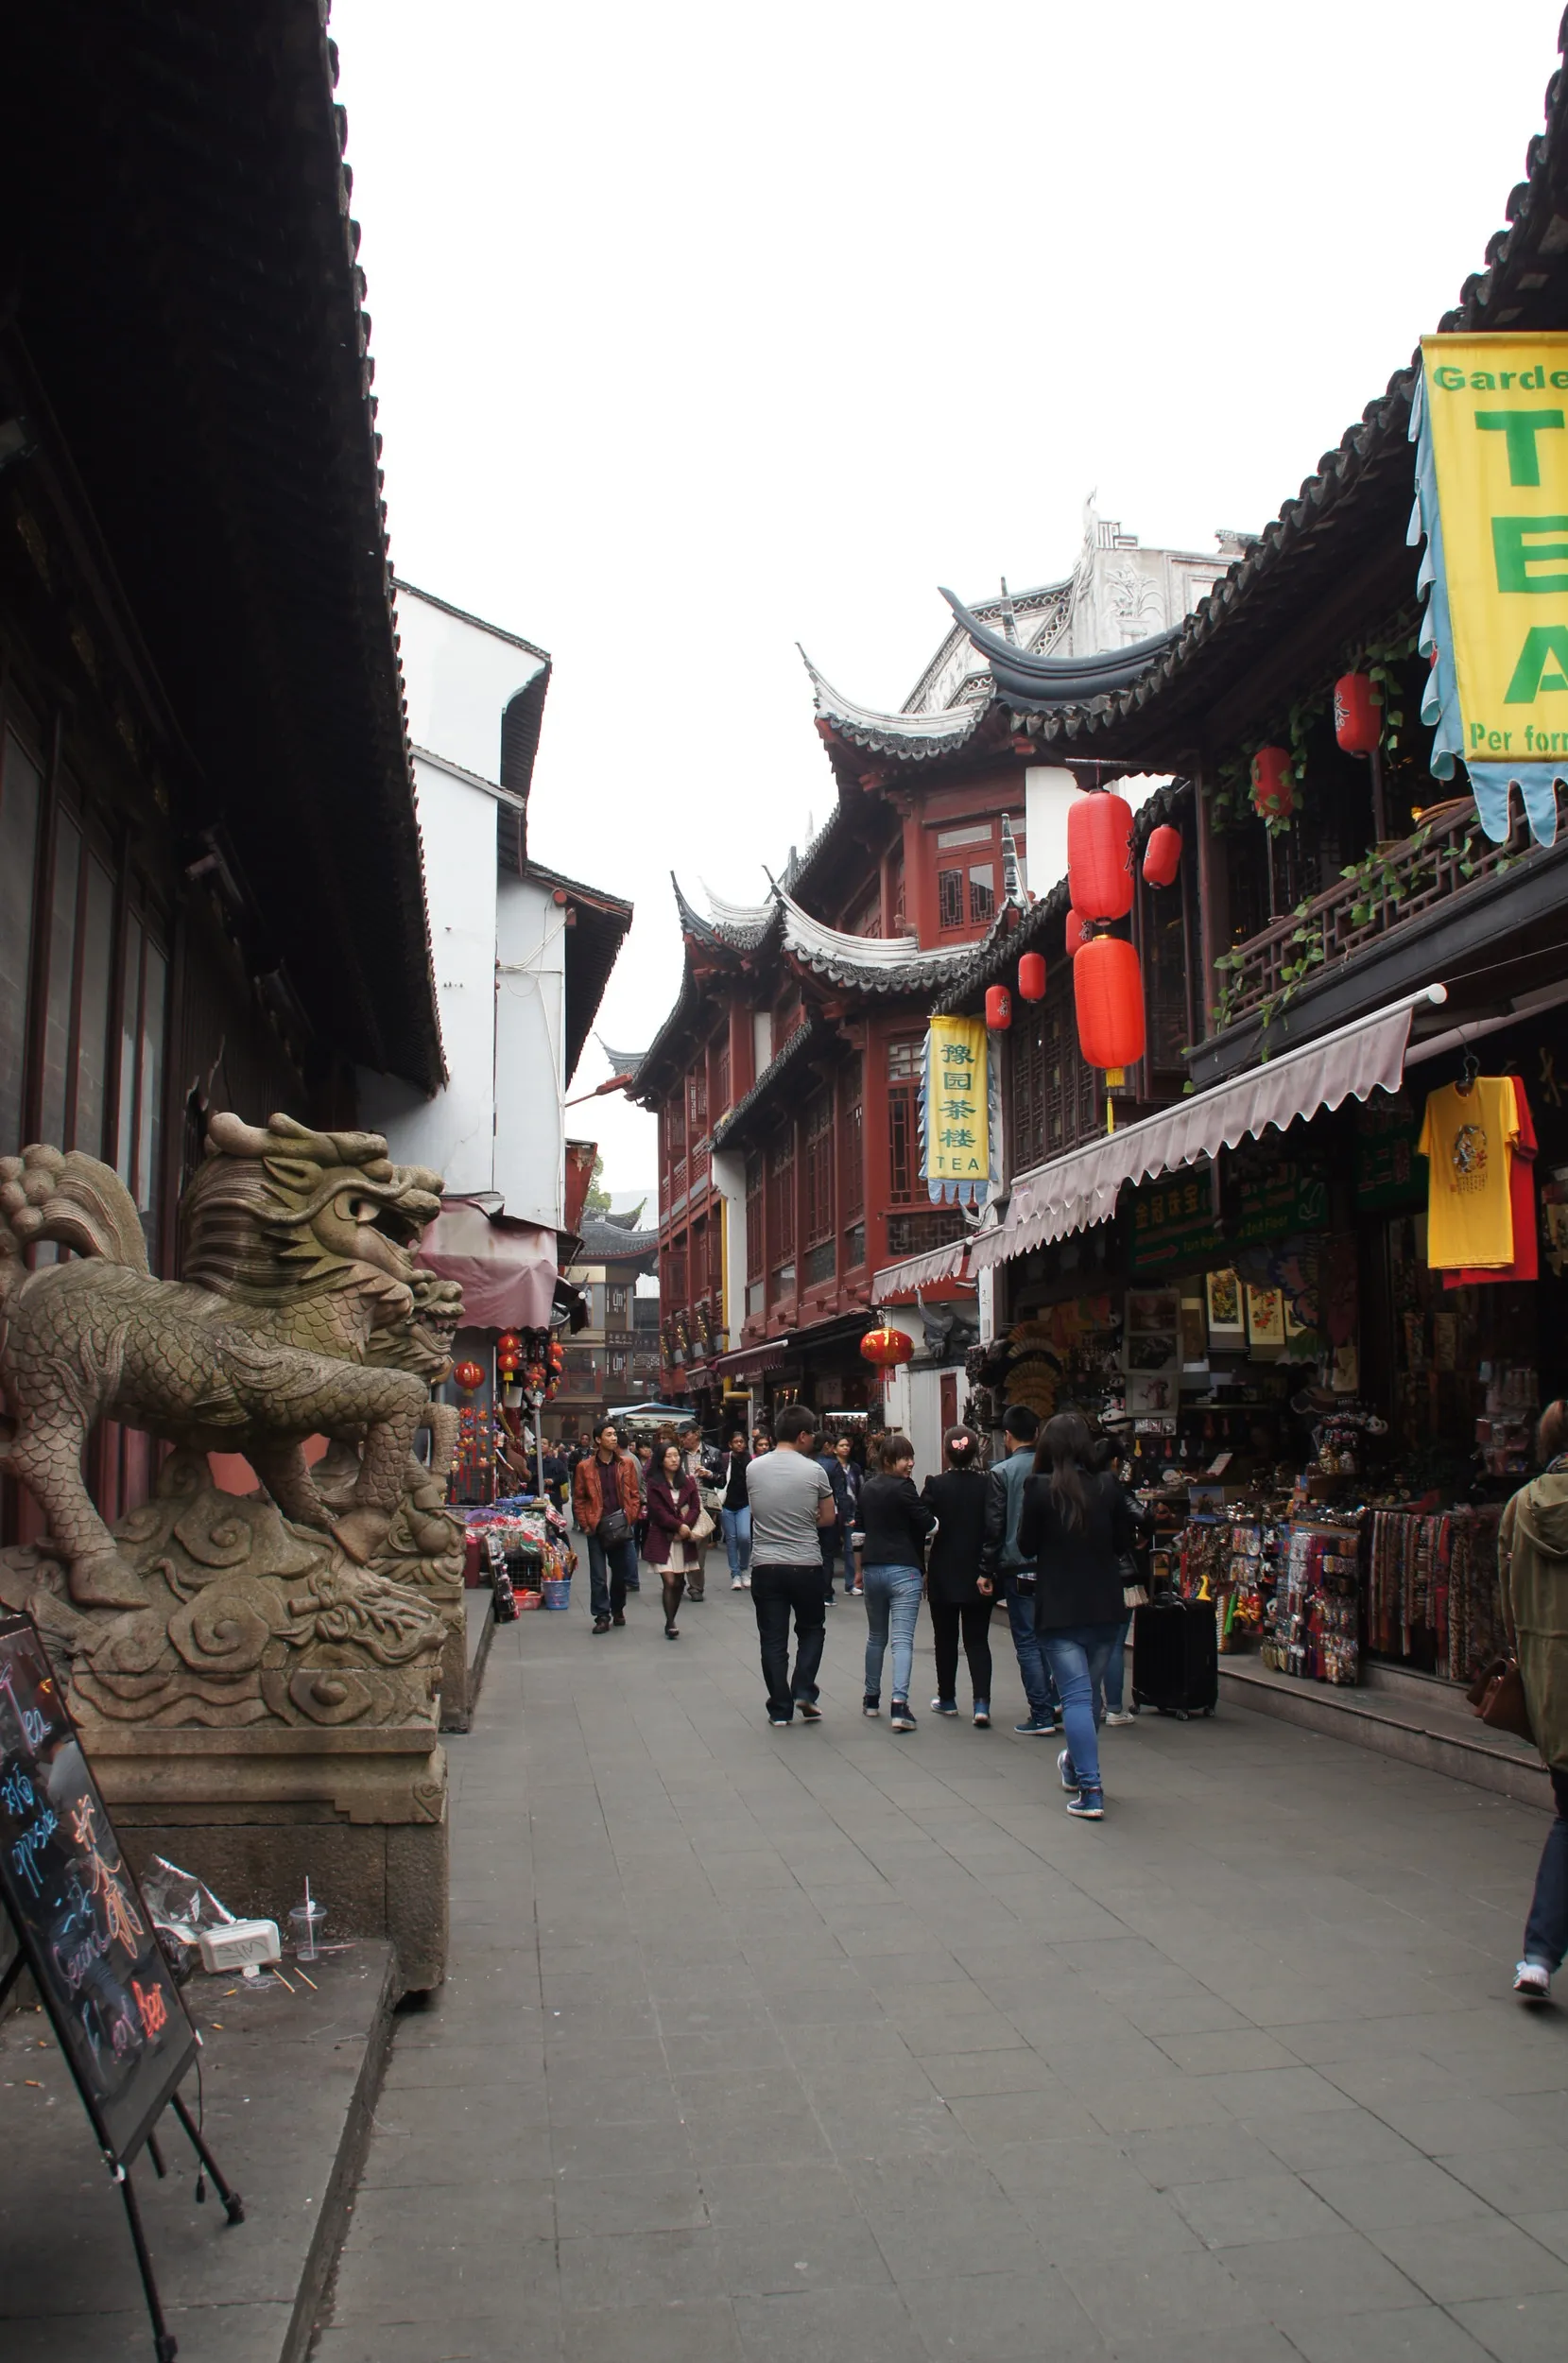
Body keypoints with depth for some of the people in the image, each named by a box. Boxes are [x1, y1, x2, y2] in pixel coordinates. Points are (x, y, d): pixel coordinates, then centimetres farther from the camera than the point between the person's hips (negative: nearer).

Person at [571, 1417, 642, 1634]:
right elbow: (578, 1499, 3)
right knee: (598, 1577, 3)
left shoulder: (627, 1463, 3)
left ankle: (617, 1609, 30)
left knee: (623, 1572, 8)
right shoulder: (585, 1467, -2)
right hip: (597, 1528, -1)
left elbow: (635, 1493, 7)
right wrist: (585, 1524, -3)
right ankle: (602, 1616, 13)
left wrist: (631, 1517, -2)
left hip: (621, 1527, 1)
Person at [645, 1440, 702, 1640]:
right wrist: (679, 1525, -15)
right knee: (669, 1582, -11)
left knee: (680, 1583, 5)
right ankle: (670, 1624, -6)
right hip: (663, 1539, -3)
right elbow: (658, 1512, -9)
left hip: (684, 1538, 3)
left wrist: (686, 1527, -11)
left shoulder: (688, 1481, 8)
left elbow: (695, 1507, 4)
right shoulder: (654, 1484, -2)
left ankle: (671, 1621, 17)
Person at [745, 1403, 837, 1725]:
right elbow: (827, 1517, 4)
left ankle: (780, 1708, 10)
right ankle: (804, 1691, 7)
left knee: (773, 1639, 8)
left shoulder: (754, 1468, 0)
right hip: (805, 1564, -1)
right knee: (811, 1629, 19)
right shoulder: (813, 1470, -7)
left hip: (765, 1565, 2)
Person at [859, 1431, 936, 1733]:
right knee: (903, 1639, -9)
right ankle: (899, 1704, -20)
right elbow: (927, 1523, -14)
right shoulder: (903, 1487, -12)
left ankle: (872, 1699, 28)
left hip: (872, 1569, 7)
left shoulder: (867, 1488, 11)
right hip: (903, 1569, -7)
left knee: (875, 1636, 20)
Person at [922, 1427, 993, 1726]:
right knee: (977, 1639, 6)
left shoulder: (935, 1486, -10)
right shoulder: (988, 1485, -6)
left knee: (945, 1639, 14)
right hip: (980, 1575, 1)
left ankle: (947, 1699, 24)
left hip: (943, 1575, -1)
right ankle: (982, 1701, -9)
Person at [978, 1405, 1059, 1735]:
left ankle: (1042, 1716, 1)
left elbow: (994, 1526, -9)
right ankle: (1055, 1701, 17)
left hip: (1019, 1568, -4)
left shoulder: (1001, 1472, -8)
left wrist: (986, 1571, -1)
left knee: (1027, 1642, 1)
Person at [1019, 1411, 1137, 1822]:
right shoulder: (1108, 1485, -4)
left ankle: (1090, 1791, -9)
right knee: (1088, 1692, 19)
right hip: (1105, 1606, 4)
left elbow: (1027, 1547, -3)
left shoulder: (1040, 1488, -12)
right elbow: (1125, 1542, 5)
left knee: (1076, 1696, -2)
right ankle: (1076, 1764, 39)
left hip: (1059, 1609, -4)